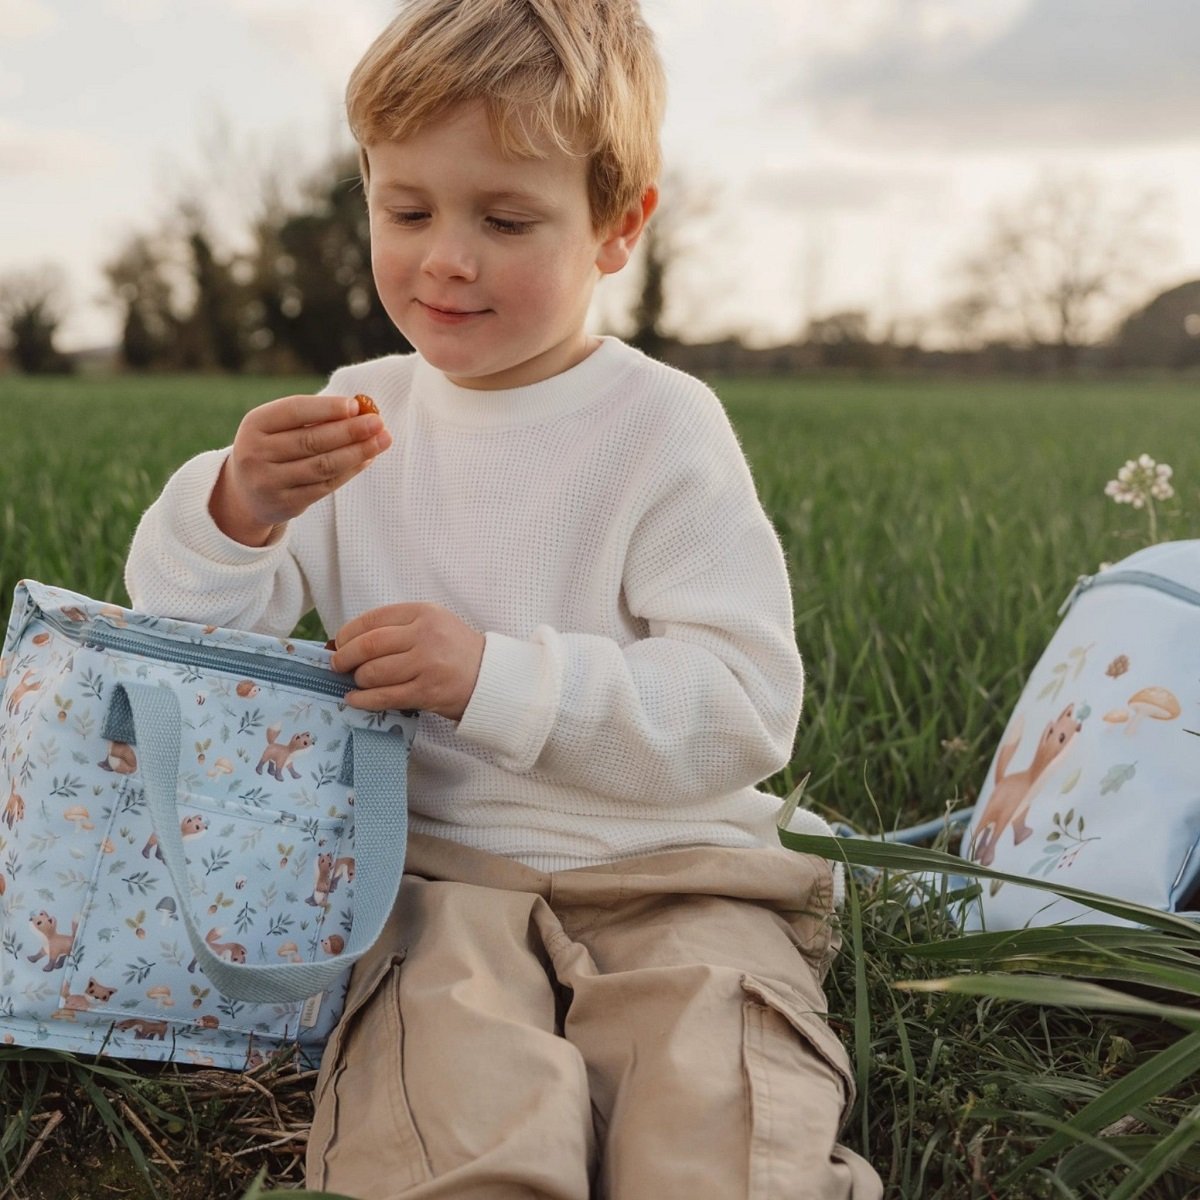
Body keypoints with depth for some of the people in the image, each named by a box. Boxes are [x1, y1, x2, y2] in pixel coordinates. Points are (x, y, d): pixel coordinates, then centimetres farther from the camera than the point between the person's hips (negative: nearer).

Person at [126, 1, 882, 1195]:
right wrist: (234, 509, -18)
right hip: (440, 873, 2)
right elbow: (185, 628, 5)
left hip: (668, 879, -1)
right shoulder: (361, 413, 9)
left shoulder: (661, 427, -3)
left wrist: (497, 676, -24)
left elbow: (743, 710, -12)